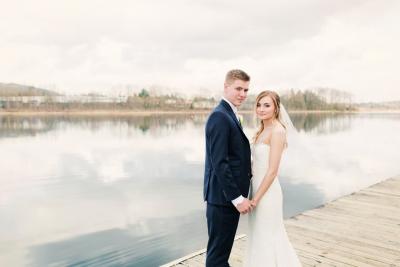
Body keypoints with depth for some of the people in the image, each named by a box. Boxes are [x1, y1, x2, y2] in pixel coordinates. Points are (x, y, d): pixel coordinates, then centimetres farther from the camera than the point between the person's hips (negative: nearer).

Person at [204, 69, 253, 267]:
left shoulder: (230, 115, 14)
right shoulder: (219, 116, -17)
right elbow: (219, 163, -23)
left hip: (229, 197, 10)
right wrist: (238, 198, -20)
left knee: (222, 250, 21)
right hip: (223, 197, -10)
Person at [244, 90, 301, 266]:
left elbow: (273, 170, -20)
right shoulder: (263, 131, 10)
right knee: (260, 238, 19)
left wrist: (255, 199, -17)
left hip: (267, 192, -8)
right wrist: (254, 197, 9)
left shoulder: (277, 131, -17)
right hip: (258, 188, 8)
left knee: (266, 238, 6)